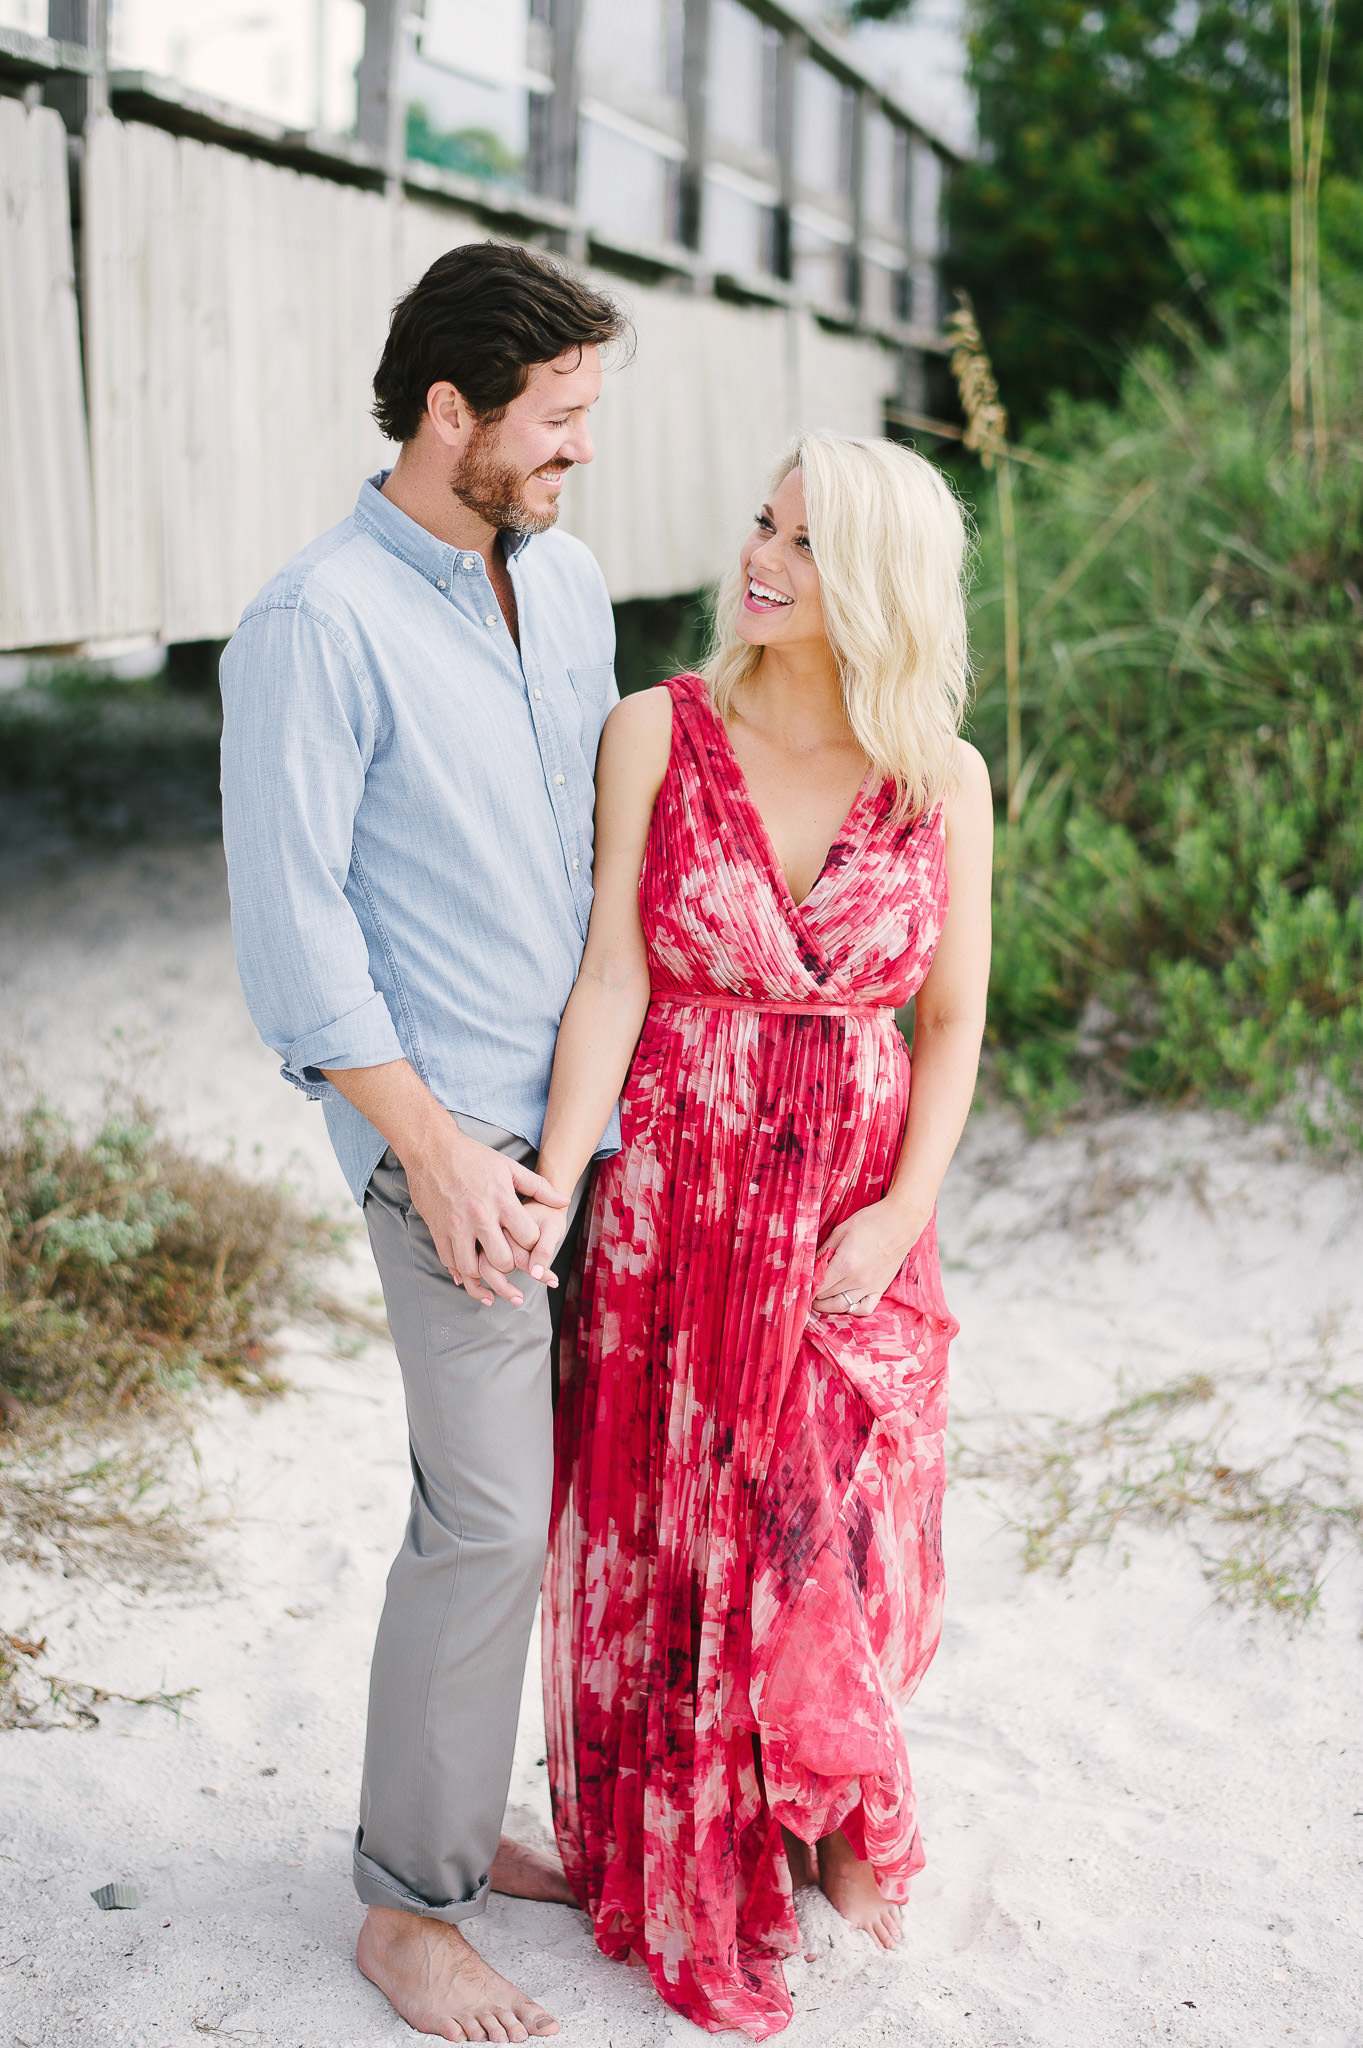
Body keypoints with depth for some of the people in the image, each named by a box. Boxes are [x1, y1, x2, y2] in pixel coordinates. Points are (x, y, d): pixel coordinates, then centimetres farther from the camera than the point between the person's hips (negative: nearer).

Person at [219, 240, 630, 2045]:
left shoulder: (568, 579, 11)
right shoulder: (318, 625, -12)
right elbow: (291, 917, -13)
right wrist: (435, 1145, -15)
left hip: (596, 1112, 7)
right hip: (453, 1124, -7)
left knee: (567, 1489, 12)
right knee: (491, 1515, -5)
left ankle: (469, 1824, 29)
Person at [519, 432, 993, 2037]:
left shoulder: (945, 783, -5)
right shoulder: (659, 734, -8)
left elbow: (954, 1025, 0)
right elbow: (613, 978, -11)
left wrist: (899, 1216, -10)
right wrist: (553, 1185, -20)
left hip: (855, 1212, 1)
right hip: (673, 1196, -1)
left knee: (839, 1546, 12)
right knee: (666, 1538, 11)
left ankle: (830, 1818, 43)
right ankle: (689, 1884, 35)